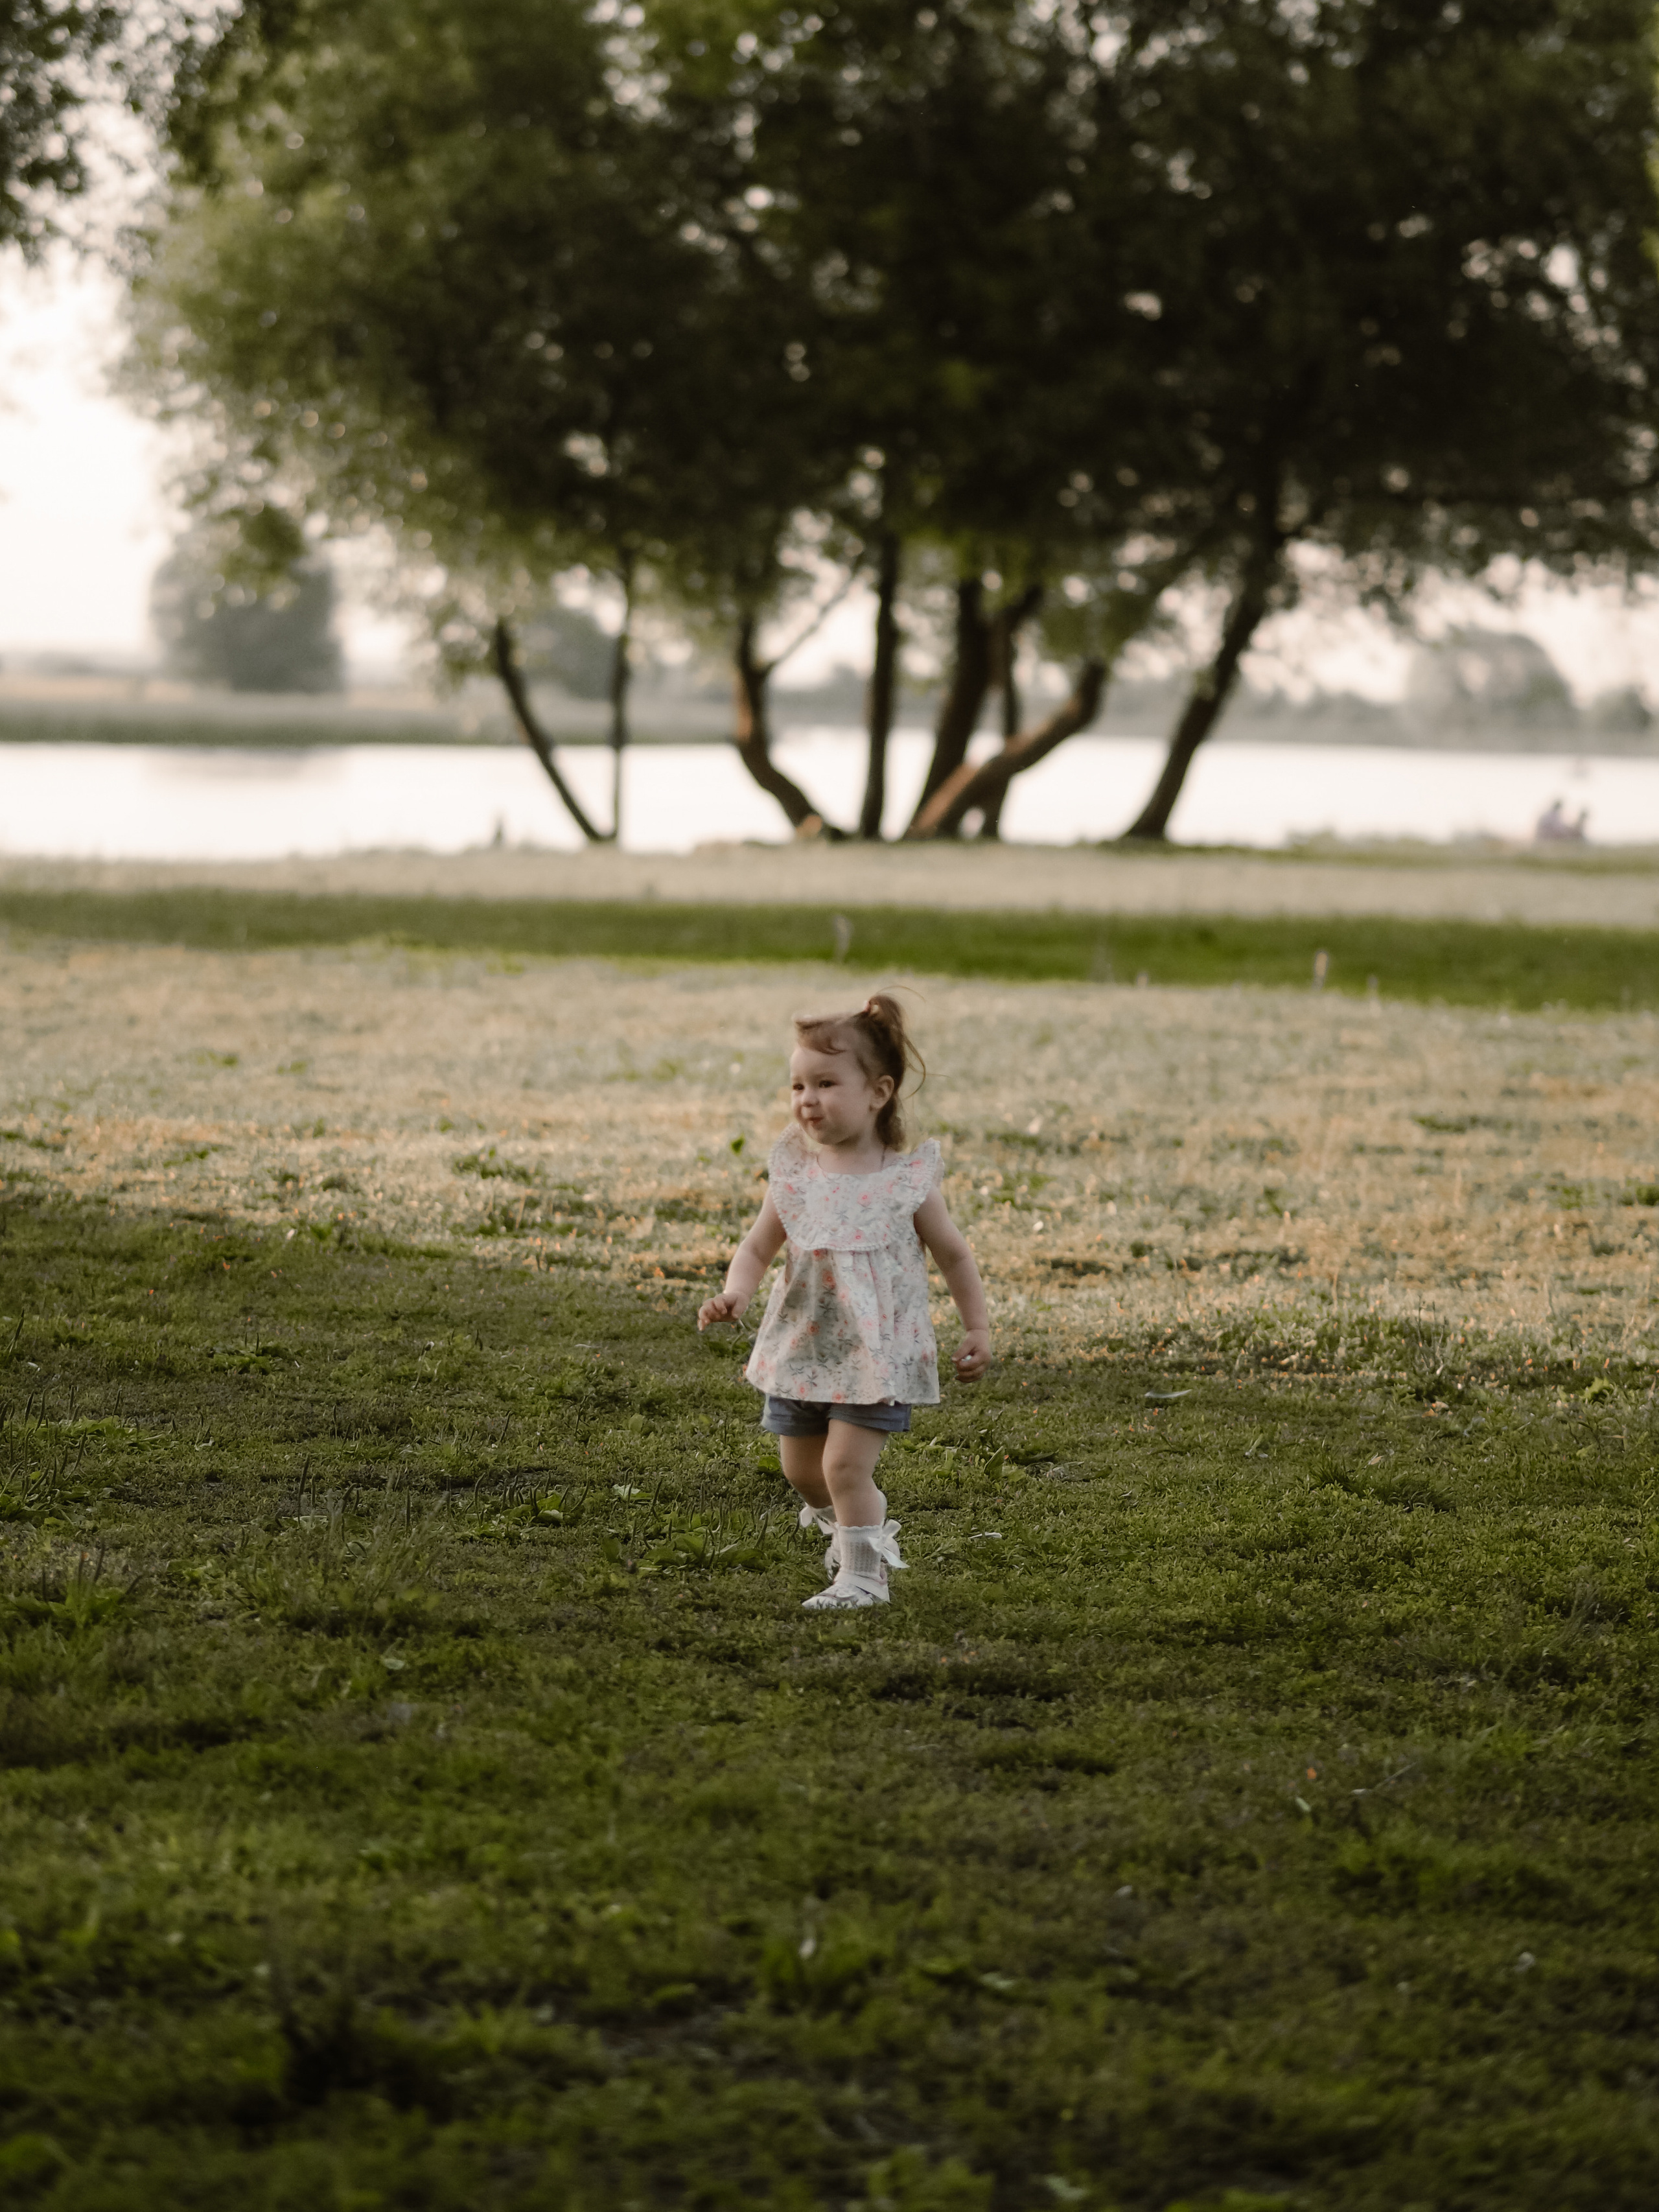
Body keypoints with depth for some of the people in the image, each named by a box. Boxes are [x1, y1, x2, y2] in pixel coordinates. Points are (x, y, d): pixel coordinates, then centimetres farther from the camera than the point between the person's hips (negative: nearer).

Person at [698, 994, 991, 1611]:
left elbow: (953, 1255, 1)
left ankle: (863, 1573, 3)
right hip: (802, 1346, 4)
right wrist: (734, 1293, -18)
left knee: (846, 1464, -13)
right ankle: (856, 1521, 45)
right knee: (801, 1469, 15)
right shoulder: (795, 1175, -3)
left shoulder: (905, 1180, -10)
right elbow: (759, 1246, 2)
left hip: (878, 1352, -4)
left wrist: (977, 1329, 4)